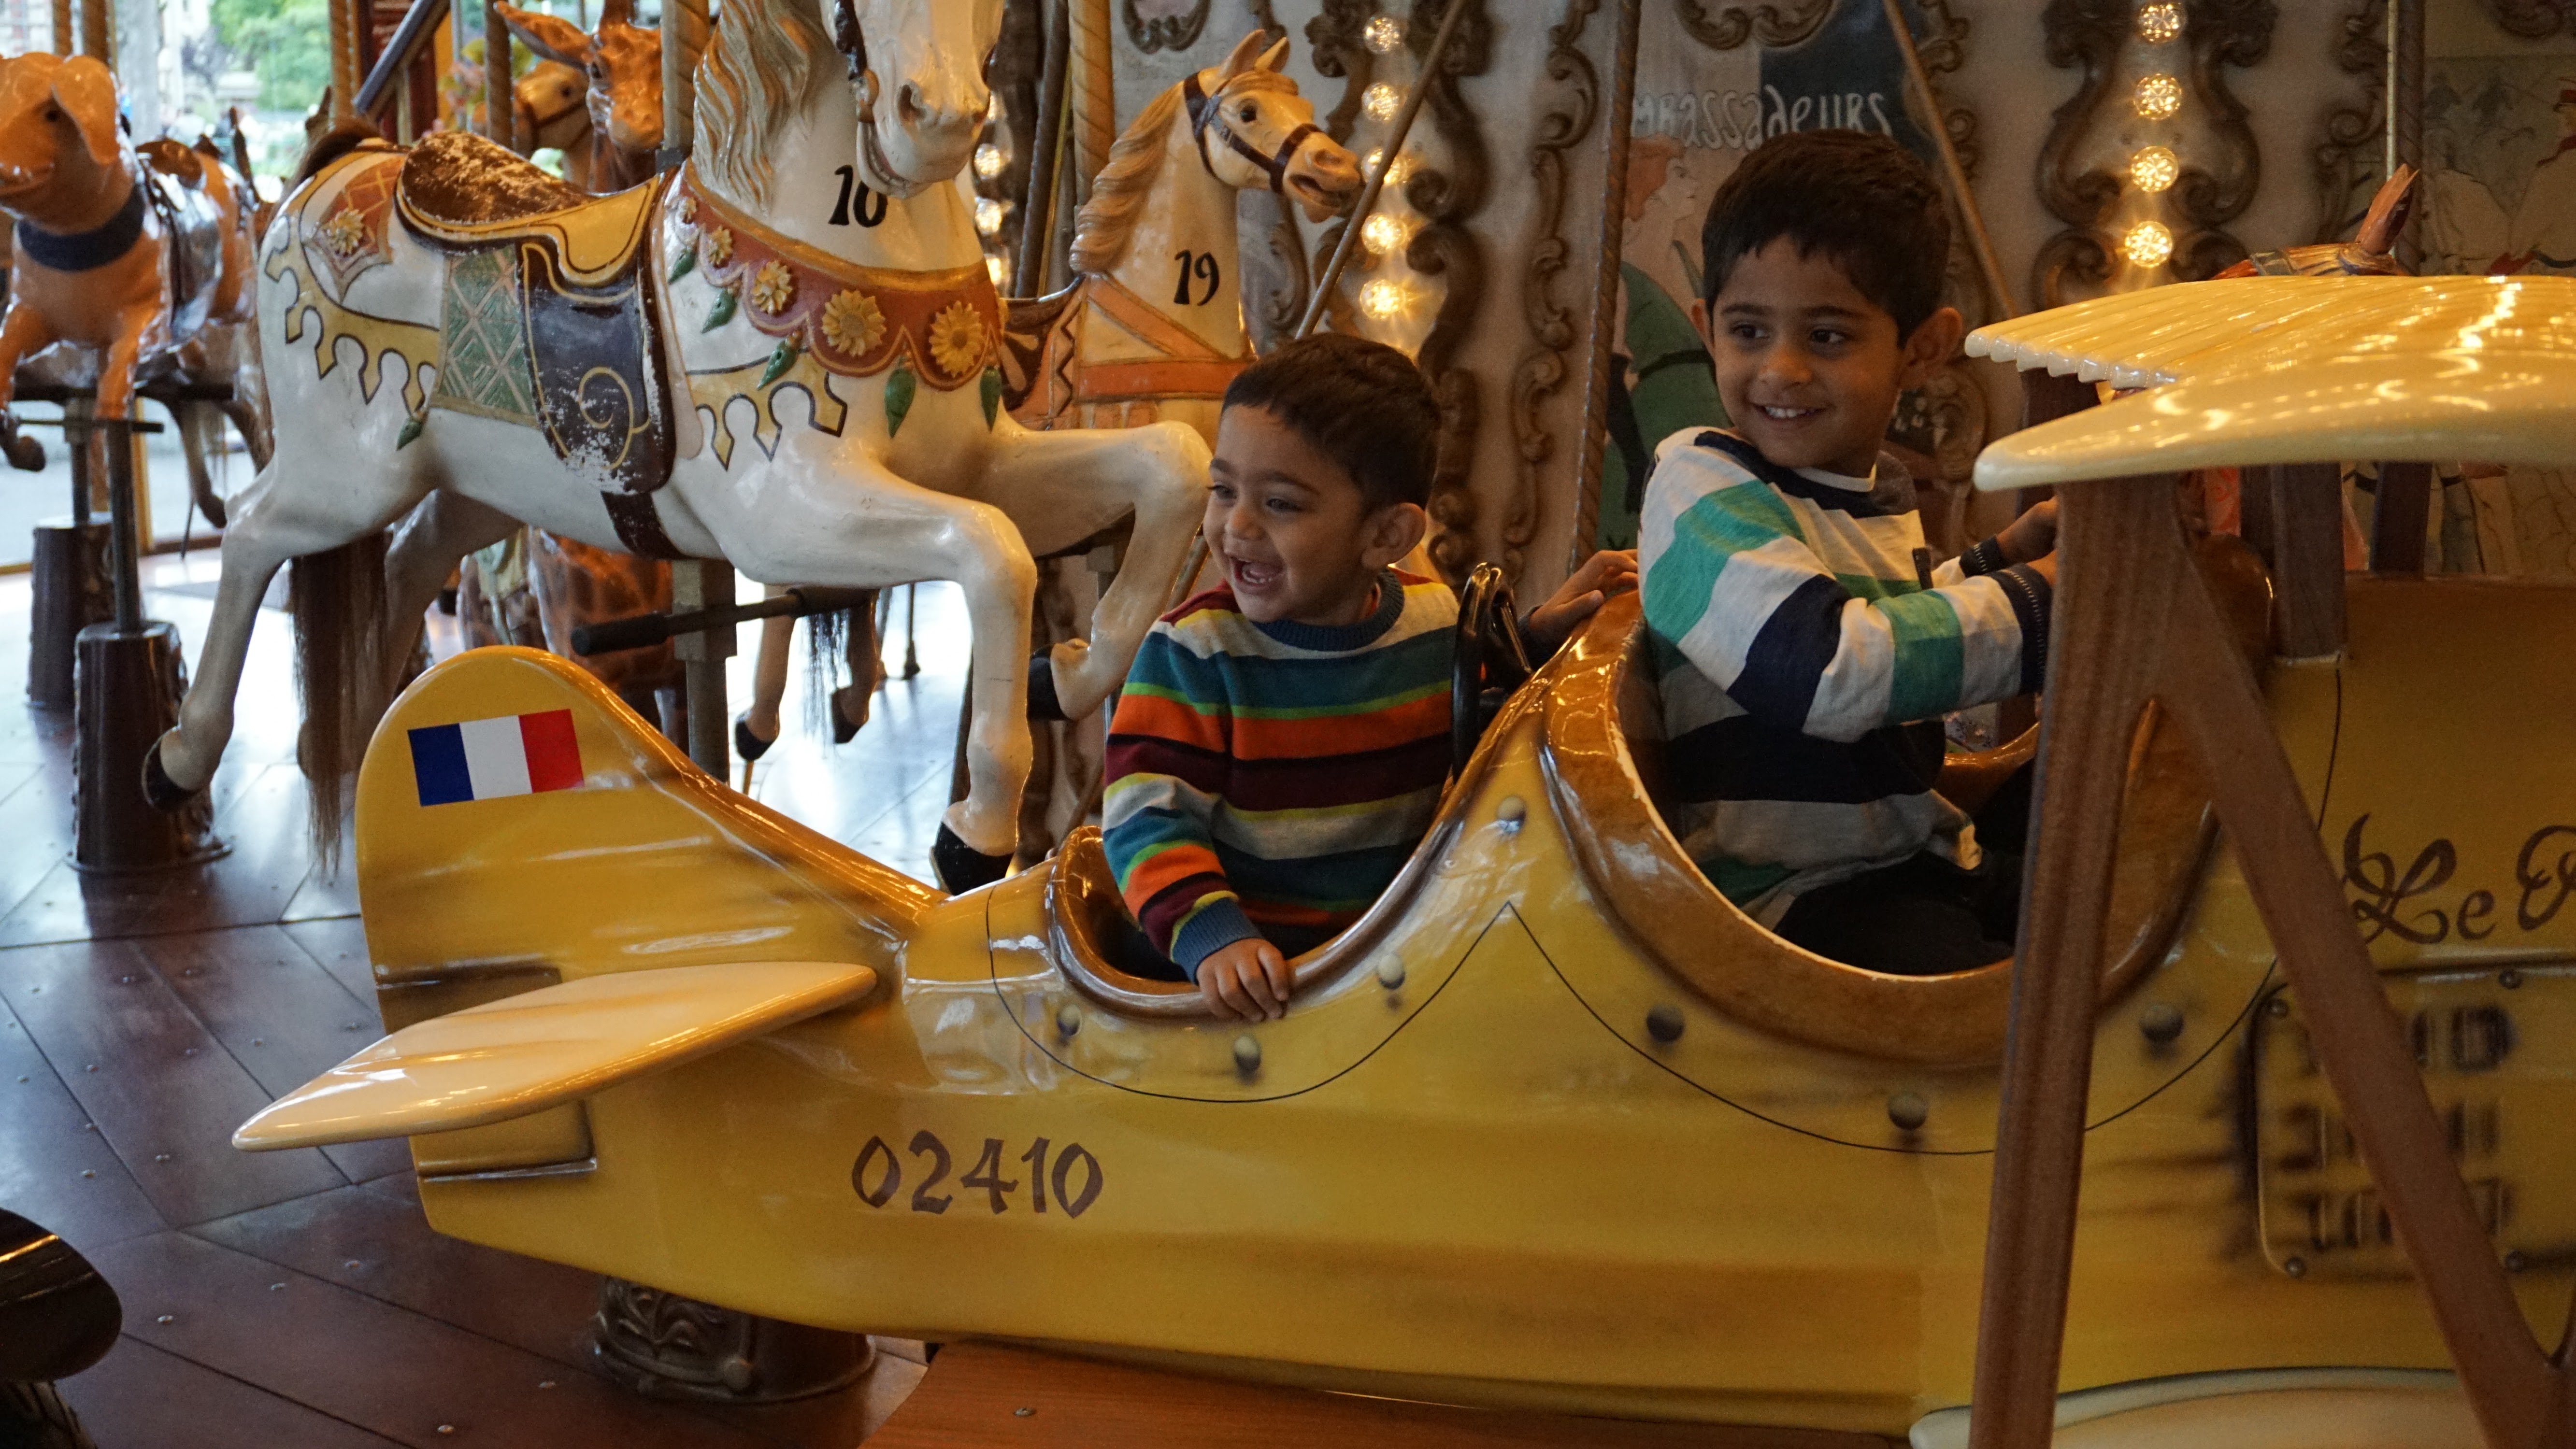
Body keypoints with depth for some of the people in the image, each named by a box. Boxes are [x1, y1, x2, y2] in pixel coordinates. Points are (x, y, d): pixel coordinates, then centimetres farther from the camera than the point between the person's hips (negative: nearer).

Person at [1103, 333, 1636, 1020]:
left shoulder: (1440, 622, 2)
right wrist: (1211, 936, -30)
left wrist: (1539, 638, 5)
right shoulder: (1190, 652, -9)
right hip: (1246, 964, -3)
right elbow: (1148, 814, -15)